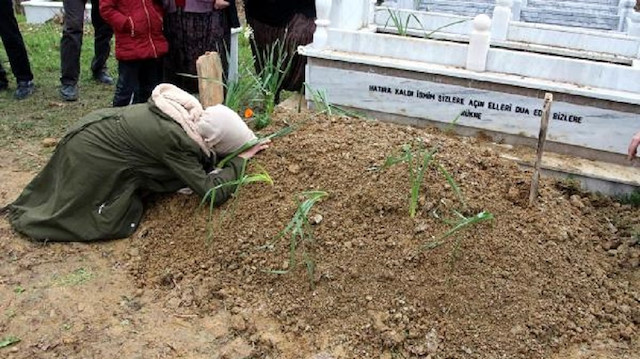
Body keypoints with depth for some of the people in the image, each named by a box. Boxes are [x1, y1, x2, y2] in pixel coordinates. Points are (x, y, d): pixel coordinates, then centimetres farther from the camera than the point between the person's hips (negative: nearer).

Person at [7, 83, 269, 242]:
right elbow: (213, 192, -32)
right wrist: (241, 159, -20)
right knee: (110, 224, 0)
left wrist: (248, 145, -4)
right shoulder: (174, 139, -34)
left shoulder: (191, 112, -11)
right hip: (90, 155, -8)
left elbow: (202, 155, 8)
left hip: (101, 129, 8)